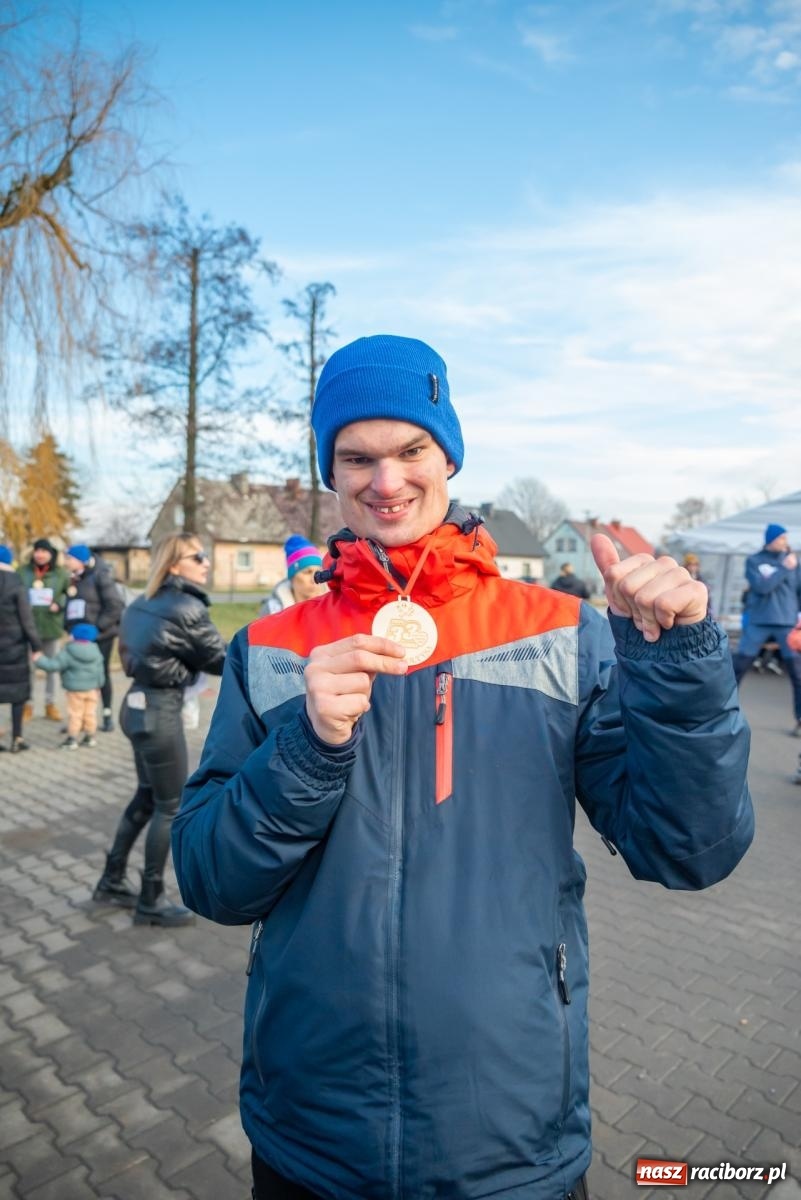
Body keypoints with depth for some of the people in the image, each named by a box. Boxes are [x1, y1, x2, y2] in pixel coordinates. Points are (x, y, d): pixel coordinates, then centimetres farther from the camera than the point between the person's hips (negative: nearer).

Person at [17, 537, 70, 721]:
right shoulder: (22, 571, -2)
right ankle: (27, 704, 19)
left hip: (51, 627, 1)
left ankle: (50, 704, 25)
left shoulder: (60, 573, -1)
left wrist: (59, 605, -11)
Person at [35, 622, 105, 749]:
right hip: (92, 689, 5)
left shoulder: (68, 653, -16)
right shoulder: (96, 652, 1)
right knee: (90, 713, 11)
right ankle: (90, 737, 18)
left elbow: (53, 665, -15)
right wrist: (98, 685, 20)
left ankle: (72, 739, 9)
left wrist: (39, 660, -1)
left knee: (75, 714, 3)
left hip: (75, 689, -4)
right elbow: (100, 671, 8)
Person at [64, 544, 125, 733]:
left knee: (101, 673, 4)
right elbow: (70, 605, 16)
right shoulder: (74, 578, 8)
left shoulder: (101, 577, -12)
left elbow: (116, 606, -17)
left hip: (100, 635, -6)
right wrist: (69, 626, 2)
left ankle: (107, 715, 16)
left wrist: (98, 626, -18)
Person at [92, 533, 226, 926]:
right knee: (170, 806, 5)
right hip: (161, 712, -9)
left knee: (147, 796, 21)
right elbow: (220, 661, -9)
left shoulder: (143, 604, 9)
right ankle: (151, 901, 17)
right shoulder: (187, 608, -16)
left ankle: (112, 880, 33)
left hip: (136, 705, 9)